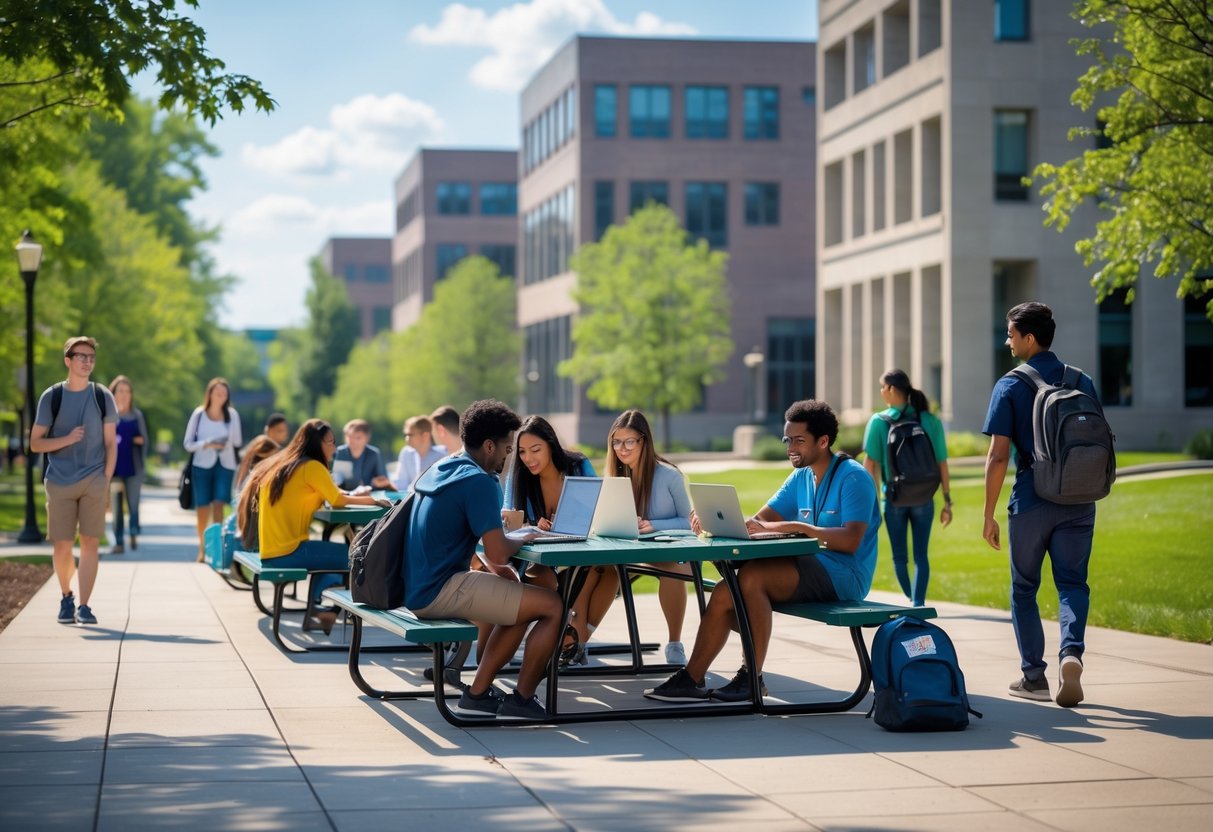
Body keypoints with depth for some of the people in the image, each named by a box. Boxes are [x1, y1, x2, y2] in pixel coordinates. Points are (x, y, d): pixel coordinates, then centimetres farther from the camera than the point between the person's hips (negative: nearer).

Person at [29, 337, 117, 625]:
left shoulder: (103, 397, 5)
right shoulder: (51, 397, 2)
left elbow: (111, 443, 7)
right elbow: (35, 443, 2)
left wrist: (106, 479, -2)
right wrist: (67, 439, -14)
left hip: (94, 482, 0)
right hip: (60, 483, 0)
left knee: (90, 542, -4)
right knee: (62, 545, 2)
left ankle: (84, 606, 1)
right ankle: (66, 597, 26)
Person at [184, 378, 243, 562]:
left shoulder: (232, 414, 2)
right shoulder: (199, 414, -1)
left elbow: (238, 442, 4)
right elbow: (188, 443, 1)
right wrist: (206, 444, -15)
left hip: (225, 465, 0)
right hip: (202, 465, 0)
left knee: (218, 505, -13)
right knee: (202, 509, 4)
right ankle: (202, 548, 19)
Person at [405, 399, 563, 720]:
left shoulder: (440, 470, 14)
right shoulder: (479, 481, -16)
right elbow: (498, 554, -22)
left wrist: (498, 567, 14)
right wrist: (522, 540, 0)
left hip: (419, 589, 10)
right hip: (441, 592, -10)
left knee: (520, 602, 25)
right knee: (552, 606, -6)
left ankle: (477, 693, 19)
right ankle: (521, 700, 4)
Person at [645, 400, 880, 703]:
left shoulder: (853, 478, -10)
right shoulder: (801, 478, 15)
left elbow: (851, 540, -23)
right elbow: (758, 521, 9)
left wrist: (794, 527, -28)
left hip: (843, 575, -8)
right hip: (811, 570, 8)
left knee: (752, 575, -29)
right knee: (724, 593, -10)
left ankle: (753, 678, -22)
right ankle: (691, 679, -4)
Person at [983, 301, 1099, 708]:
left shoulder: (1010, 386, -6)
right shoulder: (1083, 383, 6)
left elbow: (998, 456, -10)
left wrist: (989, 515, -5)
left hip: (1031, 502, -3)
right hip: (1078, 502, 3)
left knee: (1024, 587, 12)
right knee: (1072, 583, 8)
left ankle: (1034, 676, 14)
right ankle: (1071, 652, -18)